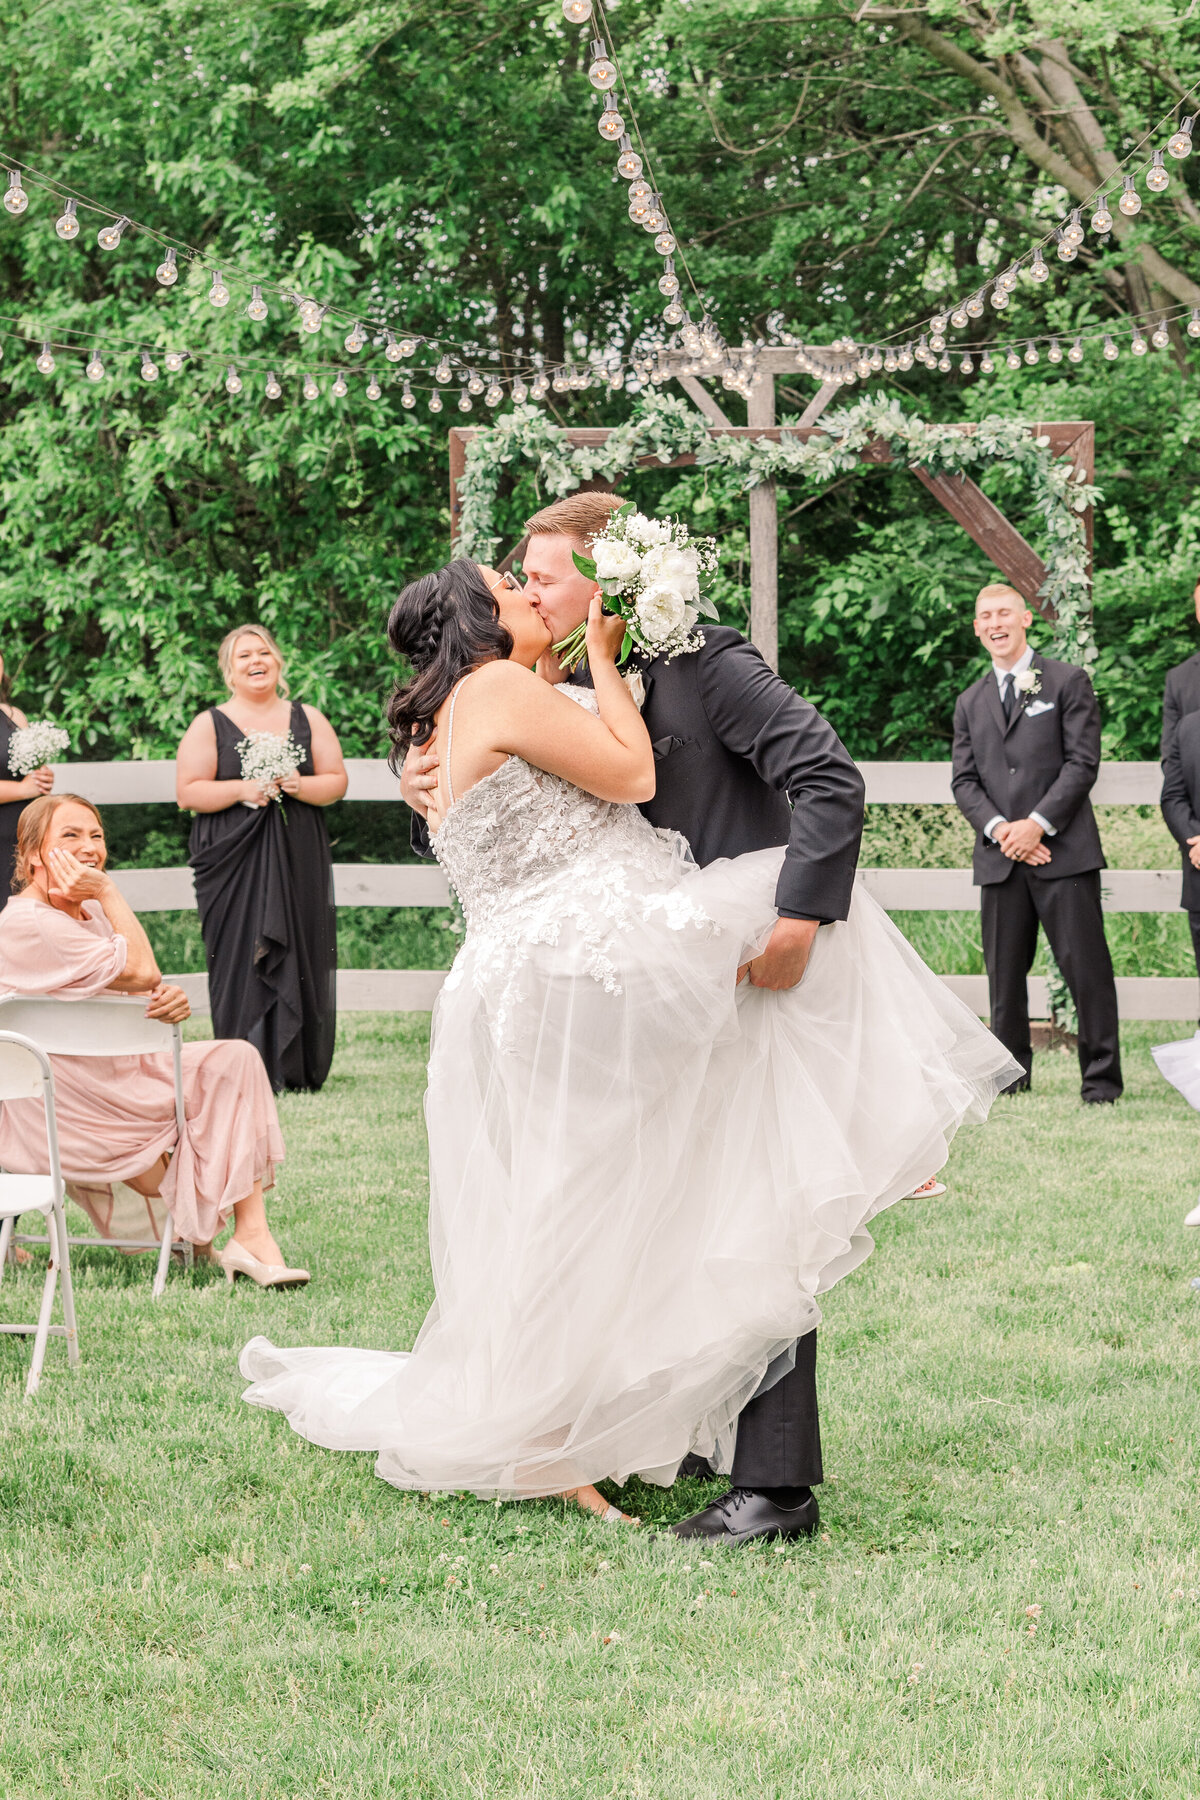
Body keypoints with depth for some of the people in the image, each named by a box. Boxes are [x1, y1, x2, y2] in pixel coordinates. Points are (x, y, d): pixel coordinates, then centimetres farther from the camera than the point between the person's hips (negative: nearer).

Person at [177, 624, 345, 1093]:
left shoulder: (308, 720, 12)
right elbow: (188, 792, -1)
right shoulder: (210, 725, 5)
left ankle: (297, 1067, 4)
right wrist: (242, 790, -15)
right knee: (243, 961, -8)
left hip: (299, 860, 2)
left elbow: (336, 783, 8)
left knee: (301, 957, -2)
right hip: (234, 862, -2)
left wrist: (300, 786, -11)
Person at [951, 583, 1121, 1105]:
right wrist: (998, 828, -7)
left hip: (1063, 850, -4)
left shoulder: (1067, 681, 5)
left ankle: (1101, 1077, 0)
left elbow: (1082, 762, -3)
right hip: (999, 858, 4)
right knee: (1004, 971, 4)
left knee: (1086, 966, -6)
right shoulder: (970, 702, 18)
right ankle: (1011, 1073, 12)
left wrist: (1038, 823, -12)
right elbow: (964, 779, 12)